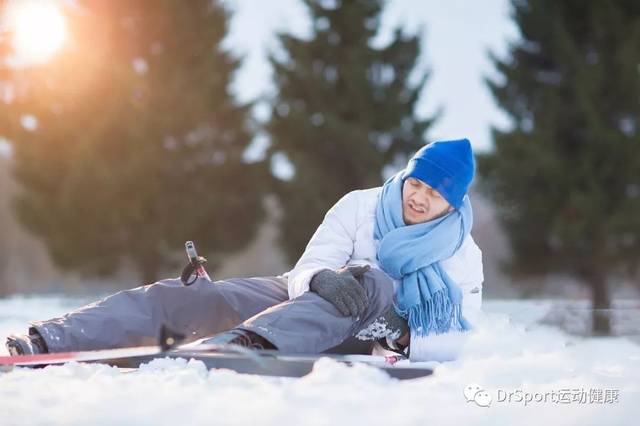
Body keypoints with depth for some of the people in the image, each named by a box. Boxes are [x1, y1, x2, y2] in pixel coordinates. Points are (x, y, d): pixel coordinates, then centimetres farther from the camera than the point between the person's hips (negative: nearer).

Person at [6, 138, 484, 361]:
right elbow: (306, 271, -4)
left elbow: (457, 339, -4)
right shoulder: (361, 207, 4)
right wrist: (322, 280, -29)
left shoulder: (462, 254, 1)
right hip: (302, 301, 3)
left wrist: (404, 337, -25)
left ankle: (239, 343, -60)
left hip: (371, 334, -3)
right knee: (179, 295, -18)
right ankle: (44, 342, -36)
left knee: (376, 283, -38)